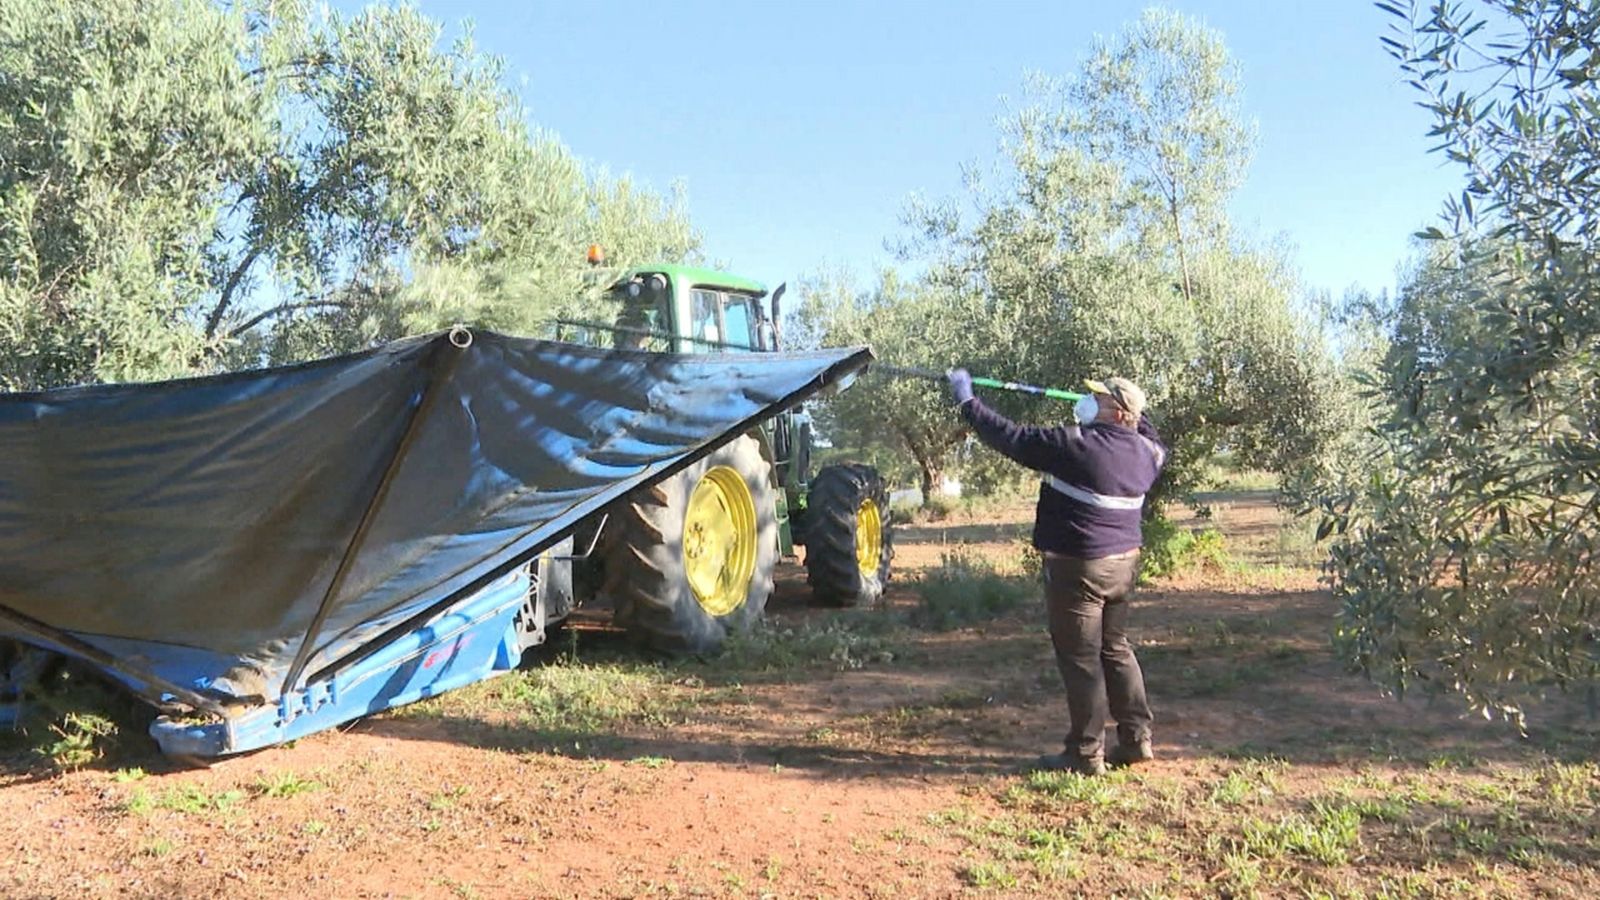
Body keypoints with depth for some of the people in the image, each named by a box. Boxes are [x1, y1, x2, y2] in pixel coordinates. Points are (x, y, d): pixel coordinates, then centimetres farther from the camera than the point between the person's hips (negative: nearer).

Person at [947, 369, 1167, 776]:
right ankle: (1136, 739, 24)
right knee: (1116, 649, 19)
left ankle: (1086, 754, 7)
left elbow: (1011, 437, -14)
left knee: (1080, 658, 0)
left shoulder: (1077, 445, -18)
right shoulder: (1145, 451, 5)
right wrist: (1138, 411, 41)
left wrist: (967, 401, -4)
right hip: (1123, 563, 8)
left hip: (1078, 568, -8)